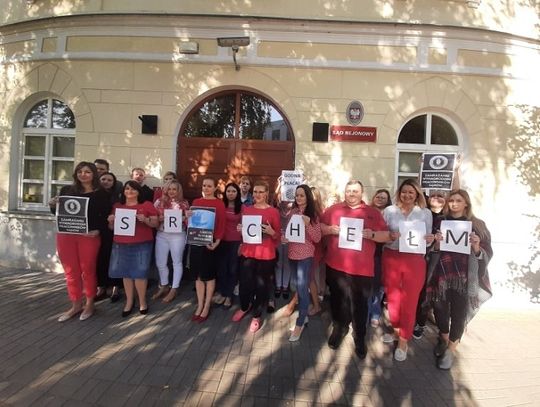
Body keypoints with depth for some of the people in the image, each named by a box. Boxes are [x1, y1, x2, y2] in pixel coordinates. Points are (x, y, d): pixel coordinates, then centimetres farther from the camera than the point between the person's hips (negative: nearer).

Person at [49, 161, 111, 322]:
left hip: (89, 236, -3)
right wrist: (53, 206, -7)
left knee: (87, 270, 6)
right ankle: (76, 305, 23)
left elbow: (105, 216, -2)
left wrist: (98, 230, -17)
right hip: (65, 235, 3)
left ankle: (89, 304, 21)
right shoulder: (67, 190, 9)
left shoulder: (101, 193, 1)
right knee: (71, 271, 9)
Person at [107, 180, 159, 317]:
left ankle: (142, 301, 14)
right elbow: (112, 227, 18)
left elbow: (156, 223, -1)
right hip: (121, 245, 4)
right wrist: (111, 221, -4)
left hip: (142, 245, -3)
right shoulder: (117, 206, 12)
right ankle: (129, 302, 19)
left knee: (139, 273, -1)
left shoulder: (147, 205, 0)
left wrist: (145, 220, -19)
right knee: (126, 273, 7)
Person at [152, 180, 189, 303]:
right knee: (160, 263, 10)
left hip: (177, 236, -2)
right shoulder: (159, 201, 3)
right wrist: (161, 218, -14)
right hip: (161, 235, 3)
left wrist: (183, 218, -17)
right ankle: (164, 286, 31)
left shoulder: (184, 203, 0)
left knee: (177, 262, 8)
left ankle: (174, 289, 20)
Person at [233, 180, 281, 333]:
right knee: (245, 283, 5)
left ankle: (257, 316, 28)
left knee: (261, 285, 6)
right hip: (247, 252, 3)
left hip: (266, 254, -2)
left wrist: (271, 232, -20)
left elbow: (278, 236, 0)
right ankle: (244, 307, 37)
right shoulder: (246, 209, 7)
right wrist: (240, 229, -2)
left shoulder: (273, 212, -4)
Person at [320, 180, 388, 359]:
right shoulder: (334, 209, 6)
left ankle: (360, 338, 25)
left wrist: (372, 234, -16)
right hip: (336, 264, 1)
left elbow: (386, 236, 2)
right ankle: (339, 328, 36)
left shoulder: (373, 212, 4)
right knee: (338, 299, 14)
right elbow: (320, 227, 8)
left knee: (360, 303, 7)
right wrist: (330, 229, -12)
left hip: (362, 268, -1)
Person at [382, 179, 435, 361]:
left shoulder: (425, 213, 2)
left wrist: (429, 240, -16)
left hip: (414, 260, -1)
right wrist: (390, 237, -17)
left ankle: (403, 340, 18)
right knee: (392, 297, 13)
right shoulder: (389, 211, 2)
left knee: (409, 301, 3)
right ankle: (396, 330, 35)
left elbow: (427, 239, 6)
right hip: (391, 258, 1)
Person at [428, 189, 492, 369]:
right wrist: (436, 243, -12)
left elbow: (487, 253, 0)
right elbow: (432, 250, 9)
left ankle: (451, 349, 21)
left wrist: (477, 247, -20)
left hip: (464, 277, -2)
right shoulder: (440, 222, 6)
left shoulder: (477, 225, 2)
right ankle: (444, 339, 37)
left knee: (459, 313, 3)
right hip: (442, 274, 2)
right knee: (440, 309, 10)